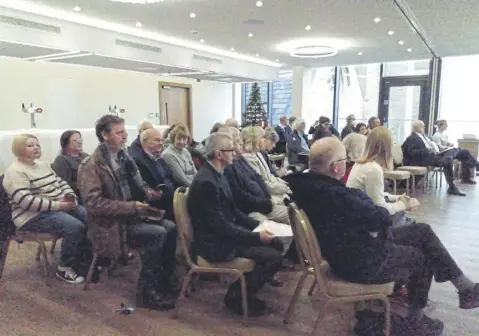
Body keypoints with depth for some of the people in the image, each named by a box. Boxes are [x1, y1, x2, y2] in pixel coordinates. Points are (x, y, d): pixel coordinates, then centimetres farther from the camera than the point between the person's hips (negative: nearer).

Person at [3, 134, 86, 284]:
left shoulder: (43, 165, 15)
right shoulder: (15, 172, -13)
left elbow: (61, 182, 17)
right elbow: (26, 201, -24)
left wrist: (71, 197, -5)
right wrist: (58, 205, -26)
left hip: (60, 206, 9)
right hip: (34, 216, -9)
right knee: (75, 227, -28)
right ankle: (64, 268, -11)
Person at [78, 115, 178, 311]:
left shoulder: (123, 156, 8)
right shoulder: (91, 166, -15)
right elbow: (93, 203, -22)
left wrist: (146, 191, -3)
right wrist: (131, 207, -25)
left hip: (129, 215, 7)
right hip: (110, 224, -7)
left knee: (170, 228, -11)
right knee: (157, 234, -25)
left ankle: (166, 279, 5)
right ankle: (146, 291, -11)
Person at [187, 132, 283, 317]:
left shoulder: (217, 173, 5)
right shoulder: (206, 182, -25)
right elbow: (221, 226, -25)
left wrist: (258, 225, 3)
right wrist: (256, 237, -21)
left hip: (224, 232, 9)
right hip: (215, 242, -9)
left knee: (276, 244, 7)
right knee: (273, 256, -13)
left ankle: (245, 288, 20)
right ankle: (237, 296, 5)